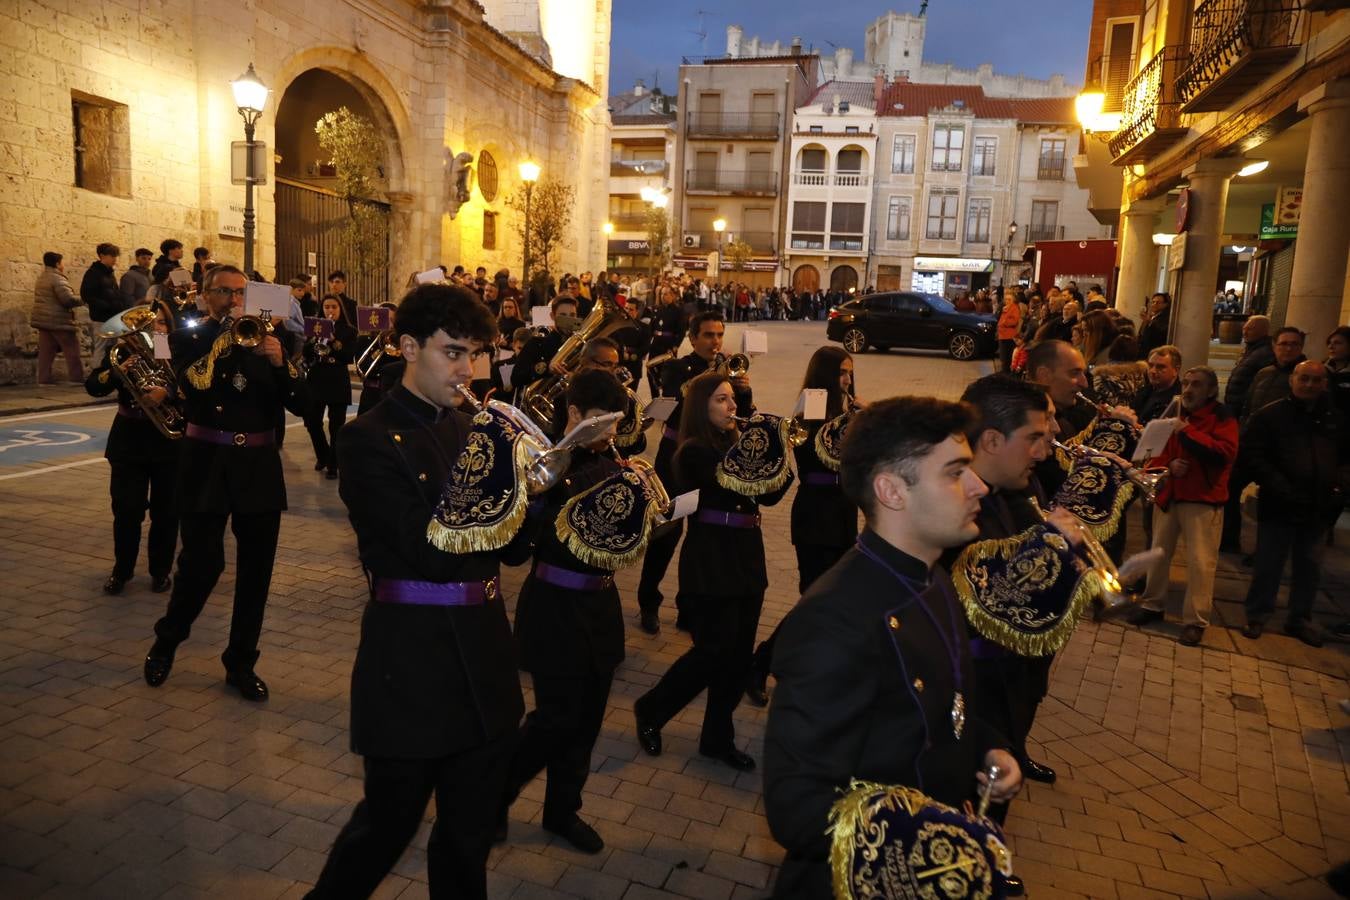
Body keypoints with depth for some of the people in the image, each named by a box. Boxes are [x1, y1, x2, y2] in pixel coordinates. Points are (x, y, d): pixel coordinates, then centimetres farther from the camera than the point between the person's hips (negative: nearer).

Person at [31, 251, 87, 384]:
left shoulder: (41, 278, 18)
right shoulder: (57, 279, -13)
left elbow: (45, 299, 20)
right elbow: (68, 299, -22)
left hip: (42, 319, 9)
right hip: (58, 321, -9)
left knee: (46, 350, 6)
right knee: (71, 349, -2)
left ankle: (44, 378, 4)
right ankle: (76, 377, -3)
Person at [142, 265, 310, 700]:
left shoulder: (268, 337, 8)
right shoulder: (188, 338, 3)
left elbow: (301, 404, 0)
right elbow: (192, 385, -17)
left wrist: (280, 362, -16)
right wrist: (226, 334, -16)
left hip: (259, 466, 3)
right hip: (207, 464, -2)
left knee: (256, 568, 6)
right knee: (202, 562, -3)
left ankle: (241, 662, 22)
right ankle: (166, 641, 27)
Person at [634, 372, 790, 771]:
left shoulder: (735, 446, 12)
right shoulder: (694, 452, -11)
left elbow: (769, 494, 7)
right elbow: (735, 485, -23)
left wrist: (783, 462, -7)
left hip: (746, 556, 8)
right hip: (710, 559, -7)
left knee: (739, 654, 10)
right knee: (714, 651, -3)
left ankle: (718, 738, 25)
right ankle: (650, 711, 19)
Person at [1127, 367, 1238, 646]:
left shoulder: (1222, 418, -6)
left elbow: (1225, 453, -23)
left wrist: (1187, 432, -24)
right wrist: (1168, 465, -10)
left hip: (1203, 499, -5)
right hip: (1169, 494, 5)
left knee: (1200, 561, -6)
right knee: (1158, 553, 12)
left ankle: (1195, 621, 2)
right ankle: (1152, 604, 26)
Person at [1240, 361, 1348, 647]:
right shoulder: (1269, 415, -4)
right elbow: (1252, 456, -9)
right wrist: (1280, 488, -17)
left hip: (1319, 508, 4)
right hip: (1279, 506, -4)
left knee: (1309, 569, 13)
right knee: (1269, 565, 4)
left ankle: (1300, 619, 28)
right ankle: (1257, 616, 19)